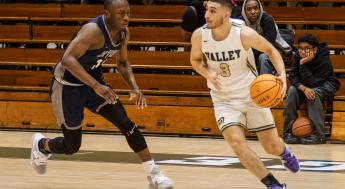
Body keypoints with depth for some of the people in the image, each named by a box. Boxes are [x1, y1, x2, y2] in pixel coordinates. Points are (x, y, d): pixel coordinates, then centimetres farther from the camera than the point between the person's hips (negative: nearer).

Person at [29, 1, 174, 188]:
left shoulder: (123, 32, -7)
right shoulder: (94, 30, -31)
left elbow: (123, 63, 10)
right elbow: (68, 59, -40)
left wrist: (134, 87, -8)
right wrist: (96, 86, -46)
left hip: (93, 81, 7)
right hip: (68, 85, -7)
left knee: (127, 125, -8)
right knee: (71, 146, 3)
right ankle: (41, 144, 36)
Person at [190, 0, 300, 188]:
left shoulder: (244, 33, -22)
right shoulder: (199, 35, -16)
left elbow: (270, 50, -5)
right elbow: (195, 60, 5)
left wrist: (282, 74, -21)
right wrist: (208, 74, -16)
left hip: (252, 94, -1)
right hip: (224, 99, 1)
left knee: (272, 147, 5)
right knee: (236, 142, -22)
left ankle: (285, 152, 46)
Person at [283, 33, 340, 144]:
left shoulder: (324, 60, -29)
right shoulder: (298, 57, -16)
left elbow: (312, 83, -33)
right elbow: (293, 76, -18)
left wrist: (303, 65, -40)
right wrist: (304, 89, -37)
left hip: (326, 85, -4)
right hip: (304, 84, 5)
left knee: (314, 93, -36)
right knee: (292, 90, -26)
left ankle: (318, 134, -35)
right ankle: (288, 131, -25)